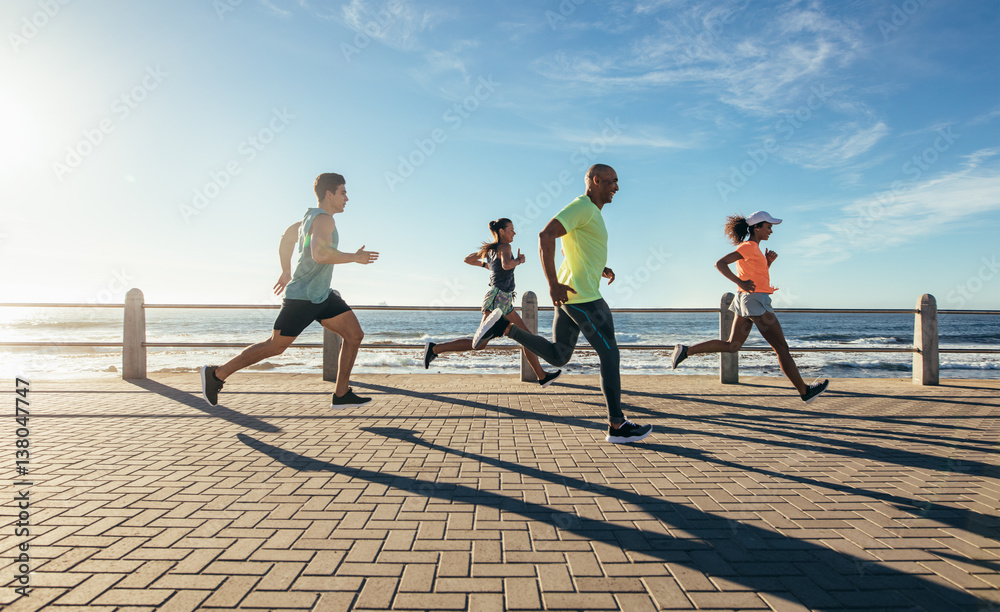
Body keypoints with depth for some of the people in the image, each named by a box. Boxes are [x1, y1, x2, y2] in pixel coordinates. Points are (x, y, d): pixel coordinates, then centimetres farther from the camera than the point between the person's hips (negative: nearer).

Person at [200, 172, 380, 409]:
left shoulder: (311, 217, 13)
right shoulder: (323, 219, -18)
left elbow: (287, 238, 27)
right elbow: (320, 254, -35)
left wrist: (286, 272, 34)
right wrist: (355, 257, -23)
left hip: (322, 295, 9)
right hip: (302, 298, -9)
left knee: (355, 334, -1)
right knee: (275, 346, 3)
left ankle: (341, 394, 3)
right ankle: (216, 374, 20)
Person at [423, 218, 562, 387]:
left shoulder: (489, 249, 17)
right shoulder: (504, 247, -8)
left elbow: (467, 259, 26)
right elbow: (506, 265, -29)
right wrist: (519, 260, -9)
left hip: (504, 303, 10)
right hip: (498, 299, -10)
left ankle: (542, 376, 13)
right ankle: (435, 348, -4)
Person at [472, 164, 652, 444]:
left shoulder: (591, 212, 21)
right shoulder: (582, 206, -11)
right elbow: (545, 236, -23)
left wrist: (601, 269, 16)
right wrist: (553, 284, -25)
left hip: (569, 295, 10)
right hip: (582, 296, -10)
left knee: (557, 356, 13)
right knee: (610, 355, -1)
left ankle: (505, 326, 4)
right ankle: (618, 426, 6)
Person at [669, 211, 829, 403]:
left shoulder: (753, 248, 17)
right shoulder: (748, 247, -12)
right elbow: (720, 264, -19)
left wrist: (768, 262, 7)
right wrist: (741, 283, -22)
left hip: (746, 301, 10)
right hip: (756, 300, -10)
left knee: (731, 346, 10)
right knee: (782, 348, 1)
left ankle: (686, 351, 3)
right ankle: (804, 391, 12)